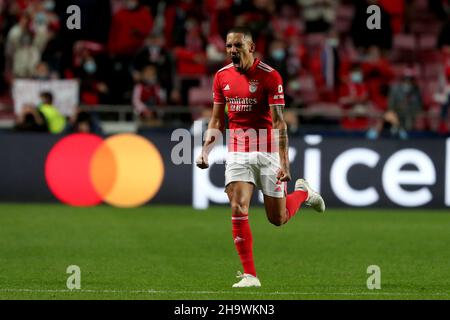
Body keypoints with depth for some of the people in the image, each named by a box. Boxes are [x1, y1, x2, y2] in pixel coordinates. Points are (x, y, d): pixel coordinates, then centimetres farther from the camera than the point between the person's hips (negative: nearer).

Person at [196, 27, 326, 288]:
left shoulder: (269, 76, -11)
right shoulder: (222, 76, 4)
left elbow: (279, 122, -14)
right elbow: (217, 120, 14)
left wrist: (284, 162, -20)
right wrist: (205, 151, 0)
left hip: (267, 151, -3)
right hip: (237, 152, 3)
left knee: (278, 219, 5)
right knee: (238, 210, -14)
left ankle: (303, 192, 39)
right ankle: (250, 275, -9)